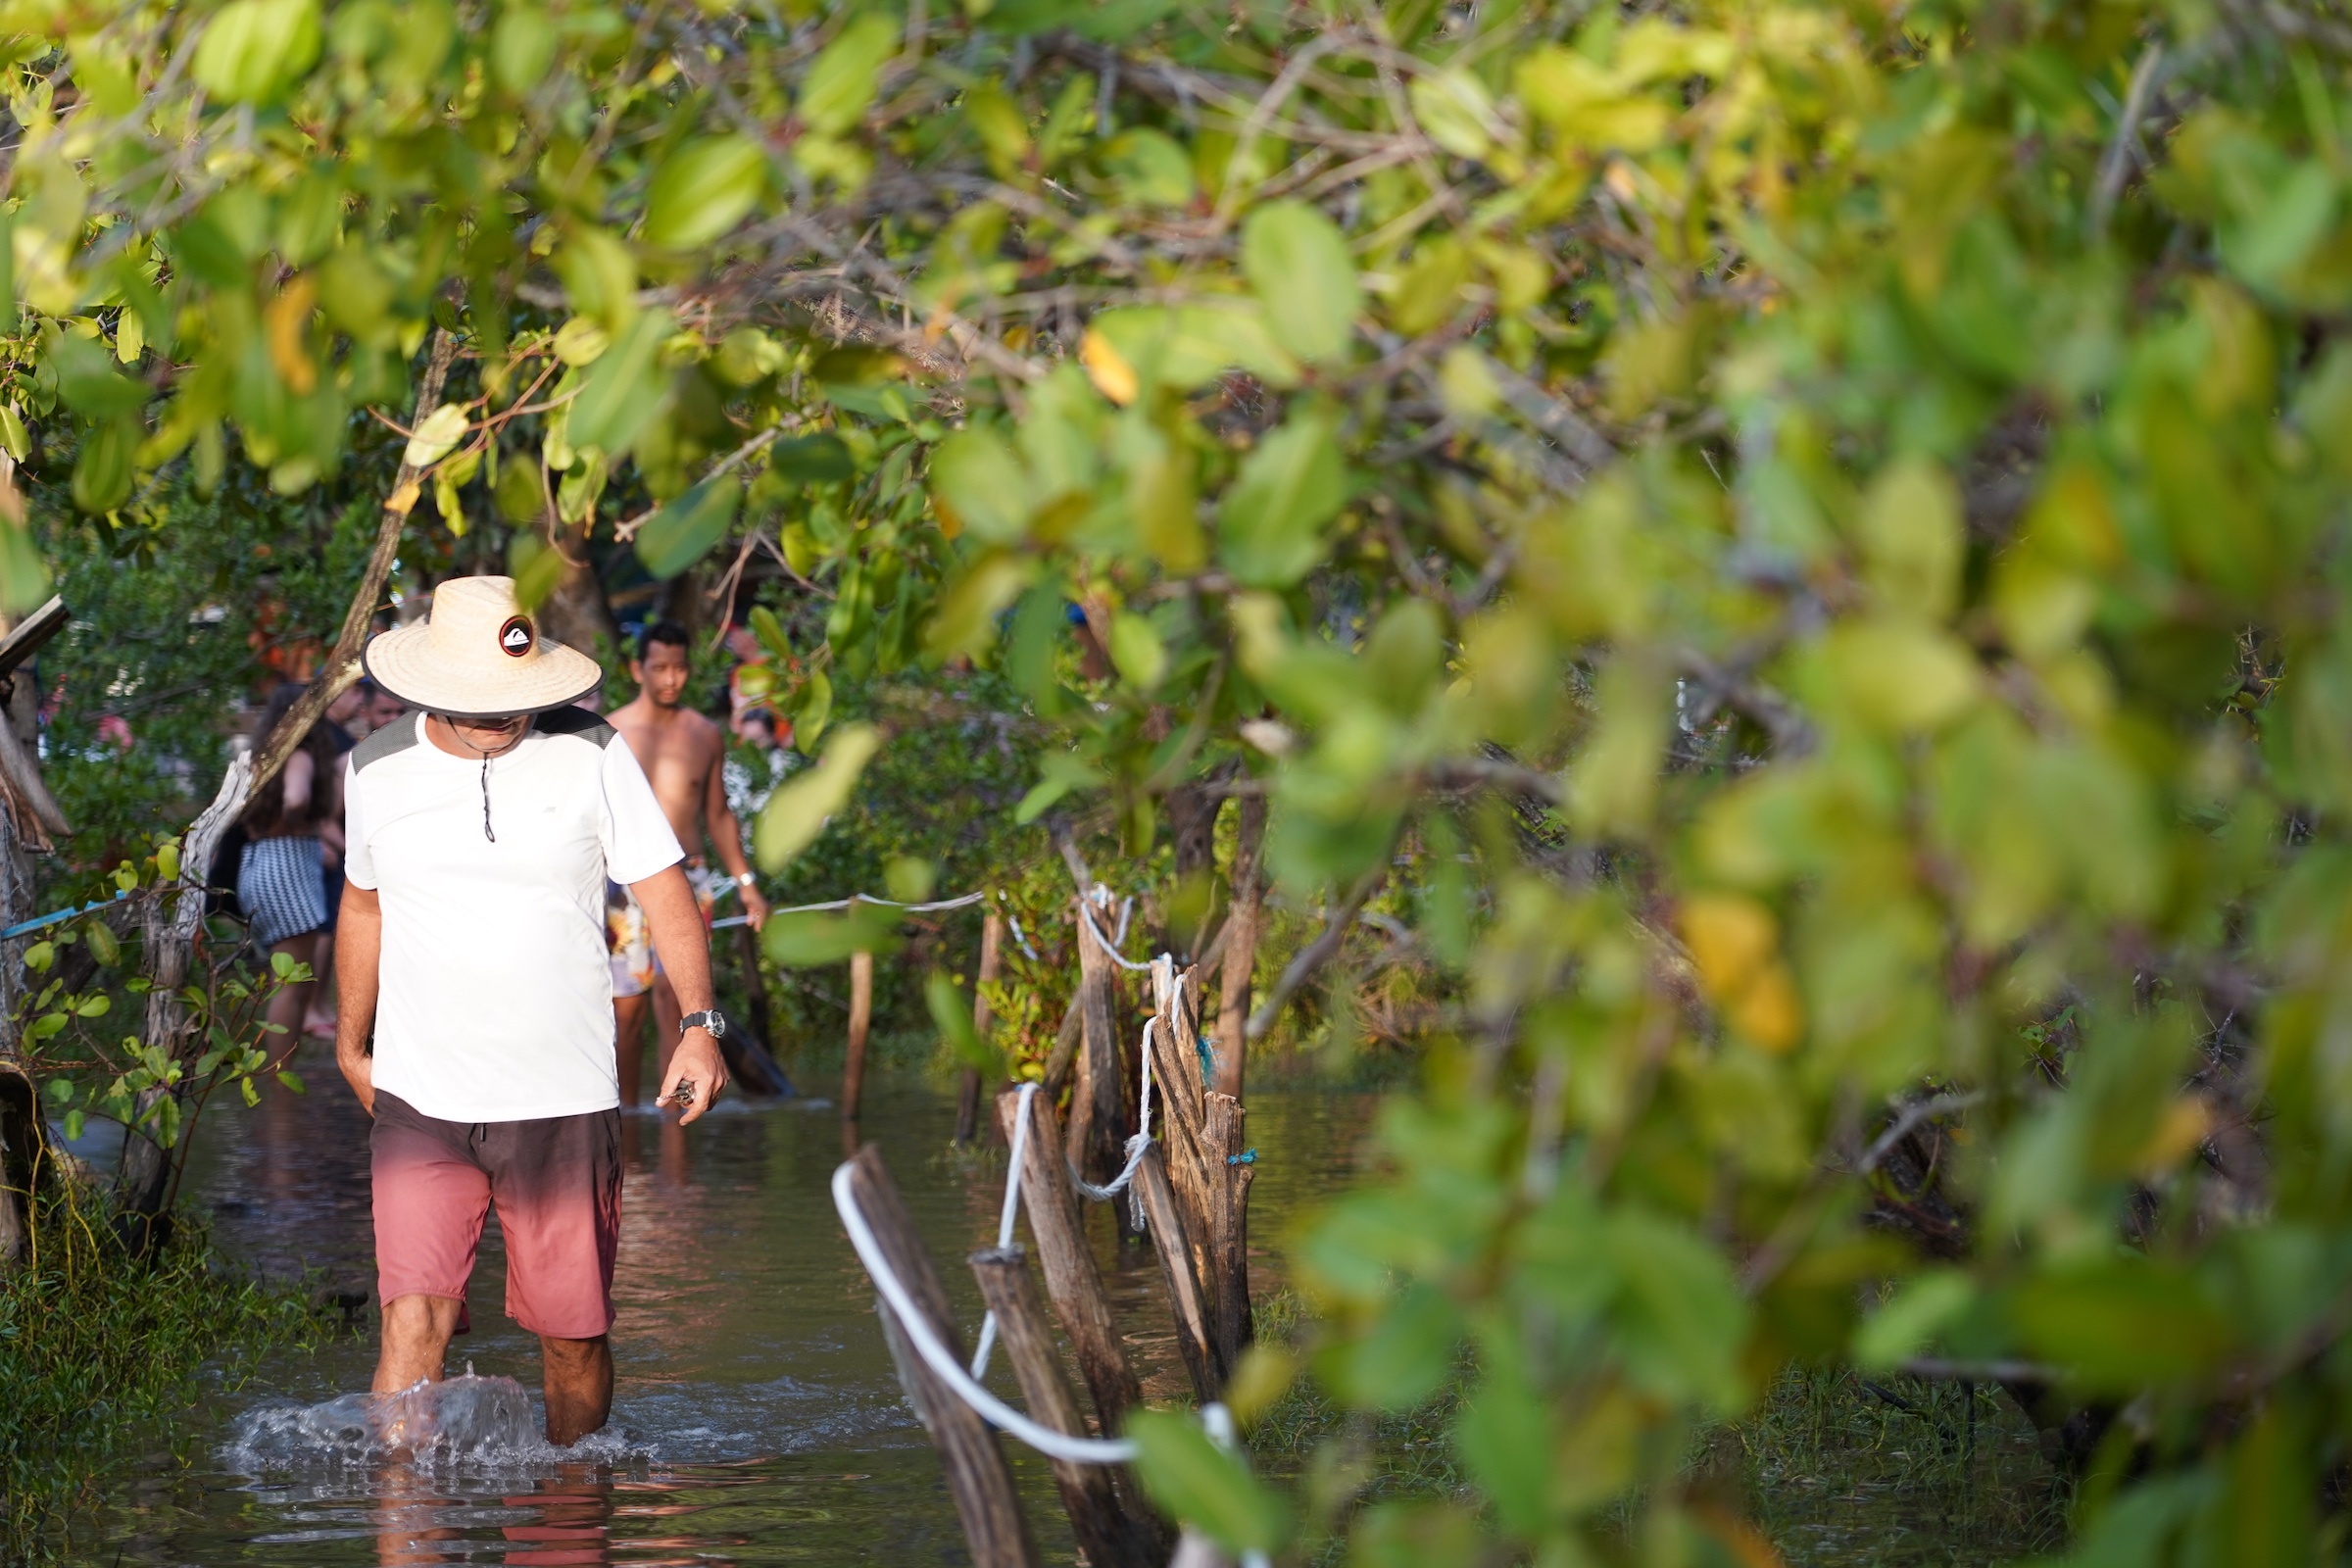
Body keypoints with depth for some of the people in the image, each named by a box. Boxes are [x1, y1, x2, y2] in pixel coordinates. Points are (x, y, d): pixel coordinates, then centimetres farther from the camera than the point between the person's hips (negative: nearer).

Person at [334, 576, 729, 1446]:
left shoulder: (591, 755, -3)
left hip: (562, 1104, 0)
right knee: (414, 1318, -15)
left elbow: (662, 888, 0)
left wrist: (698, 1024, -11)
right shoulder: (377, 769, 3)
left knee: (573, 1333, 6)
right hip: (420, 1103, 0)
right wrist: (351, 1043, 28)